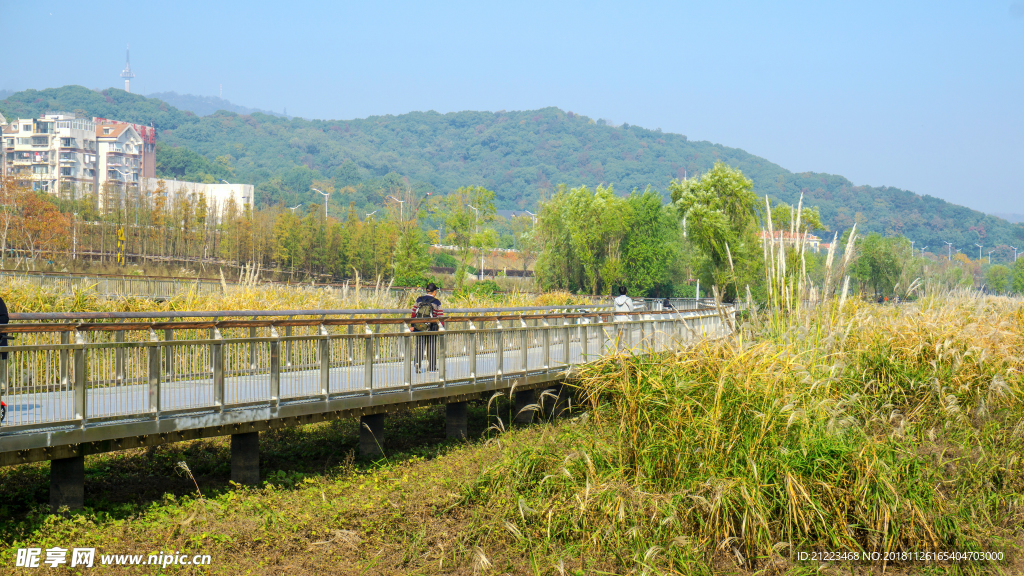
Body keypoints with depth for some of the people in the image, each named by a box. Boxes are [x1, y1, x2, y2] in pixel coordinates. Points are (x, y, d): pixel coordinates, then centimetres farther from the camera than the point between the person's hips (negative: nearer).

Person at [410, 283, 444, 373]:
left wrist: (412, 325, 13)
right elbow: (440, 316, -5)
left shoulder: (419, 300, 4)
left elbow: (413, 313, 7)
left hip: (418, 327, 2)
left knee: (419, 346, 6)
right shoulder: (436, 302, -5)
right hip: (431, 327, -2)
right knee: (431, 347, 9)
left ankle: (417, 363, -14)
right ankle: (431, 367, 16)